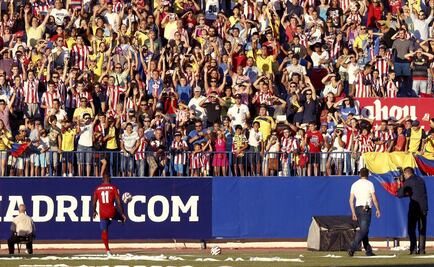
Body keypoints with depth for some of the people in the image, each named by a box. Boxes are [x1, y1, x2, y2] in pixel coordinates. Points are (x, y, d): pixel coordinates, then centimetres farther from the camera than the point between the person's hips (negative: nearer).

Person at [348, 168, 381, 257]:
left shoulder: (355, 184, 10)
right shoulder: (369, 184, -4)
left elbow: (351, 200, 8)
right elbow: (374, 198, -7)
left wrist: (353, 213, 12)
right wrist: (378, 209, 4)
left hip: (357, 208, 6)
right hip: (366, 209, -6)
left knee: (364, 229, 13)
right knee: (364, 230, -11)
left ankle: (368, 250, 13)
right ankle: (352, 248, -26)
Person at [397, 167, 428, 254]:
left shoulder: (408, 182, -4)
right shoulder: (421, 180, 13)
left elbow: (400, 195, -2)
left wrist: (399, 186, 14)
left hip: (414, 207, -5)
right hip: (423, 207, 5)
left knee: (411, 229, 2)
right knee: (422, 229, 9)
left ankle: (413, 249, -6)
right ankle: (421, 249, 4)